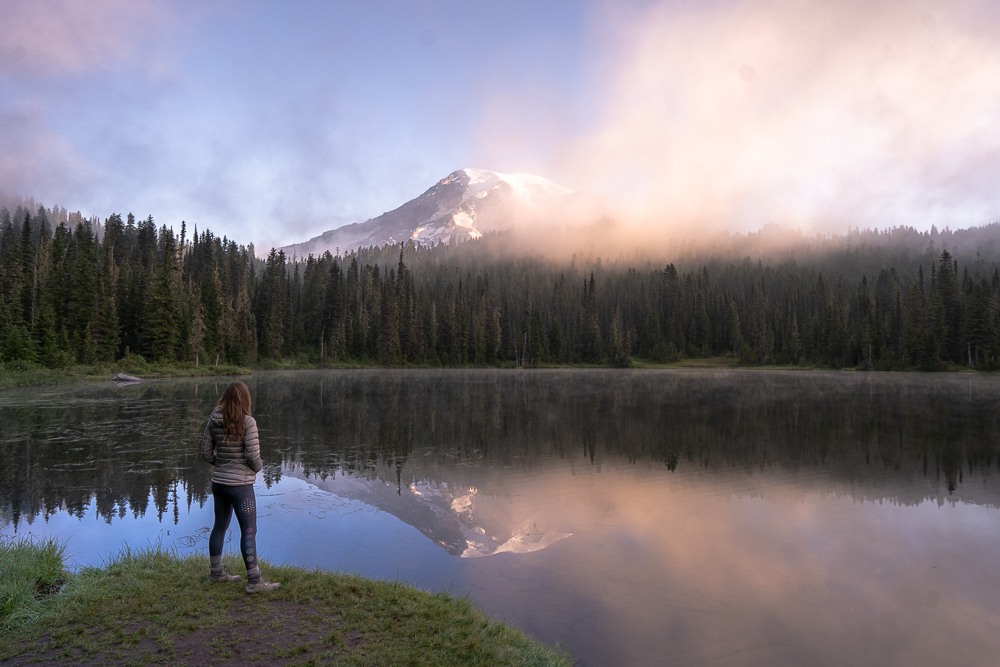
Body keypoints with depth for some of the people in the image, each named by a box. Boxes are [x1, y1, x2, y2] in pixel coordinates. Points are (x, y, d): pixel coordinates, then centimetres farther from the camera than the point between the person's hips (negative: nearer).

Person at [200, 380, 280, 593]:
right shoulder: (247, 422, -17)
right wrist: (258, 468, 1)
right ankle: (254, 581, 4)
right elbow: (253, 454, -18)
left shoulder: (214, 421, 1)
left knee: (220, 526, 20)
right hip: (240, 483, -7)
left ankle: (216, 572, 34)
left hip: (219, 480, 7)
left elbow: (206, 452, 5)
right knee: (249, 530, 0)